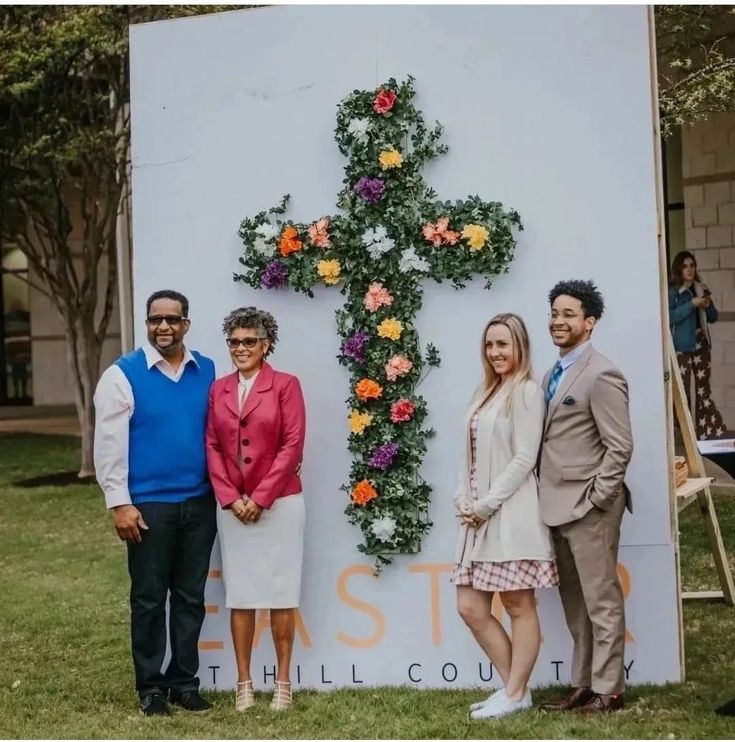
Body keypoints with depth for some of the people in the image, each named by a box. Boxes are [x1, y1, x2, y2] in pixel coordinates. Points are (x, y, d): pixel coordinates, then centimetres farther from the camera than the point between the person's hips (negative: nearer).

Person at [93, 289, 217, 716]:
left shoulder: (207, 371, 5)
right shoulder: (124, 375, -5)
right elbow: (109, 445, -6)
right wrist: (120, 503, -10)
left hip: (200, 503, 3)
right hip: (149, 505, -3)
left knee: (191, 597, 11)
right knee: (149, 599, 6)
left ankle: (185, 681, 22)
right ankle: (151, 686, 18)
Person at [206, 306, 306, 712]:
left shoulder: (285, 385, -2)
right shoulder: (218, 389, 9)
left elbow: (292, 445, -8)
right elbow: (212, 446, 6)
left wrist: (260, 497, -12)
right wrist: (231, 497, -6)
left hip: (278, 503, -3)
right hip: (232, 507, 4)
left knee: (280, 593, 2)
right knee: (239, 594, 6)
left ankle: (283, 682, 10)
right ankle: (243, 682, 13)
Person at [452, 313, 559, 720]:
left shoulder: (526, 391, -7)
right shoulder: (485, 392, 17)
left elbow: (524, 459, -13)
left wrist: (486, 504, -13)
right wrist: (462, 500, 3)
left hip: (511, 515, -9)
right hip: (477, 517, 9)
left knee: (519, 607, 1)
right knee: (470, 607, 7)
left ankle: (516, 695, 9)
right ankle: (513, 686, 19)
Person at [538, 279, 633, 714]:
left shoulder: (600, 375, -12)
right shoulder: (554, 376, 15)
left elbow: (620, 447, -15)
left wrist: (595, 500, -15)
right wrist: (550, 498, 9)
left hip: (589, 508, -8)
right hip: (560, 508, 9)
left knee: (601, 601, 0)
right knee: (575, 604, 14)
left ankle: (608, 691, 8)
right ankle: (583, 686, 22)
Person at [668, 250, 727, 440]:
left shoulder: (701, 289, 12)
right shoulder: (671, 291, -5)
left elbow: (713, 317, 18)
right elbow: (669, 317, -16)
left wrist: (708, 306, -3)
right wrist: (692, 304, -18)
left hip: (702, 345, 5)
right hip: (681, 347, -5)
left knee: (704, 391, 4)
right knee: (682, 391, -5)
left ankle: (709, 433, 5)